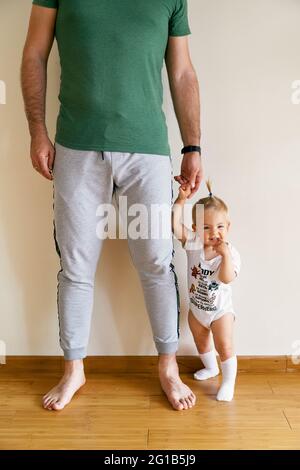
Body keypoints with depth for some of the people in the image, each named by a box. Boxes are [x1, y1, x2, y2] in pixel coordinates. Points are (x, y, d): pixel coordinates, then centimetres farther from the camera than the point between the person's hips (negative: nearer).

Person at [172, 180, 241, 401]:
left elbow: (227, 278, -36)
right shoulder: (194, 243, -17)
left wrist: (225, 254, -47)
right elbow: (176, 226, -29)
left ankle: (229, 382, 17)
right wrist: (181, 199, -35)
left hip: (221, 309, -4)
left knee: (225, 346, -4)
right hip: (196, 308, 4)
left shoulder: (230, 253, -23)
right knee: (201, 343, 24)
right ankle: (211, 368, 50)